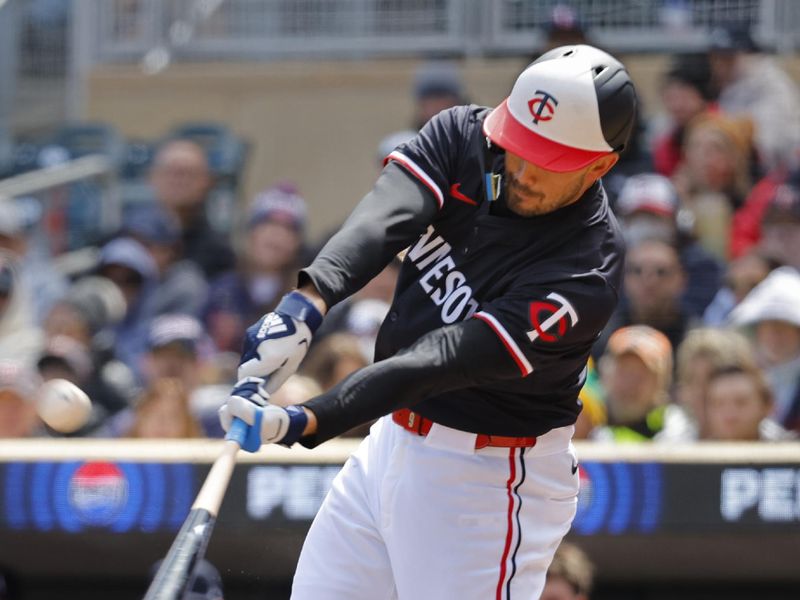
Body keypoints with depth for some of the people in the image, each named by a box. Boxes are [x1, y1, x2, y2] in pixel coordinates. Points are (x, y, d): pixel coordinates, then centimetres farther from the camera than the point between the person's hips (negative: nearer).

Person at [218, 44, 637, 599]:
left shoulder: (586, 275, -26)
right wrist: (307, 304, -44)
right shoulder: (461, 137, -7)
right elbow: (382, 219, -24)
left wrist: (302, 423, -41)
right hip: (391, 441, 7)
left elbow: (443, 362, -32)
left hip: (492, 474, -7)